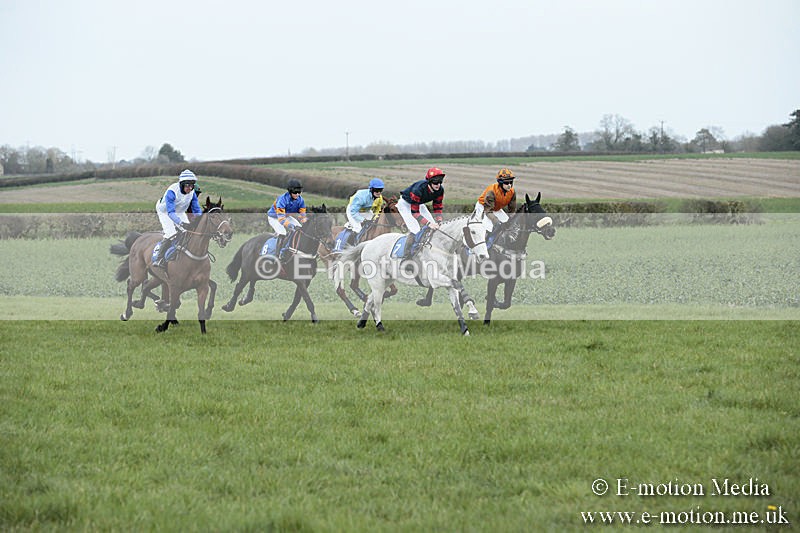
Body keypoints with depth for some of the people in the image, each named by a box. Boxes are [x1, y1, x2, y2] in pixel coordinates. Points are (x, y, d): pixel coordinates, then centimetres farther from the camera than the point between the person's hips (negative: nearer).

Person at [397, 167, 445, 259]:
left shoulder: (440, 190, -21)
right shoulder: (419, 189, -41)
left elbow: (438, 207, -9)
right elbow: (414, 212, -37)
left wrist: (439, 221, -27)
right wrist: (428, 223, -47)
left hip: (419, 204, 7)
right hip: (405, 204, -7)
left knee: (435, 228, -3)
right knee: (415, 231, -23)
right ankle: (405, 257, -14)